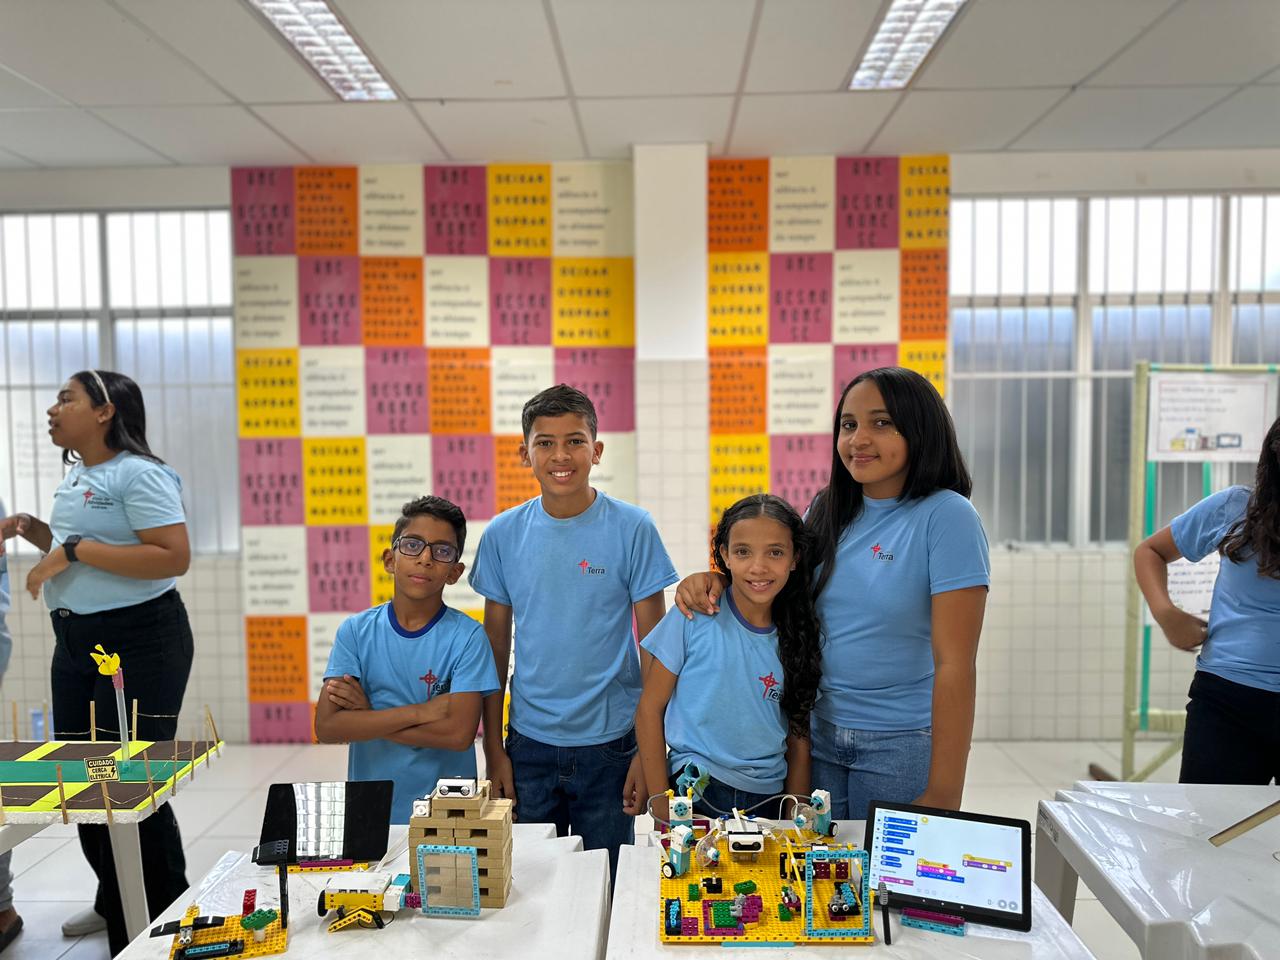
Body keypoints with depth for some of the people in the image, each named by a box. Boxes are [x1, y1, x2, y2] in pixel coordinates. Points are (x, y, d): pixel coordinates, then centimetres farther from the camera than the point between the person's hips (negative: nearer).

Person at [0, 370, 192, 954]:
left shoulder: (139, 473, -16)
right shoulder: (75, 476, 13)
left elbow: (174, 557, -25)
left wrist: (76, 549, -23)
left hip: (138, 642, -10)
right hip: (76, 641, 10)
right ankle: (113, 902, 34)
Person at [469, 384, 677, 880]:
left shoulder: (632, 528, -9)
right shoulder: (502, 535, -2)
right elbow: (495, 648, 5)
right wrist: (493, 747, 3)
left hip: (610, 746, -1)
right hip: (528, 745, 2)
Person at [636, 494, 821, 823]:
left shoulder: (802, 638, 2)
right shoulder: (694, 615, -8)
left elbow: (798, 741, 9)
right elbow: (650, 709, -3)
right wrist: (661, 804, -6)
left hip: (767, 800, 4)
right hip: (693, 792, -3)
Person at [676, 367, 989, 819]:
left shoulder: (945, 516, -15)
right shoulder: (828, 510, 2)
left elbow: (954, 664, -17)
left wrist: (944, 794, -18)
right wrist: (714, 580, -6)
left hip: (903, 745, -5)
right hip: (820, 735, 5)